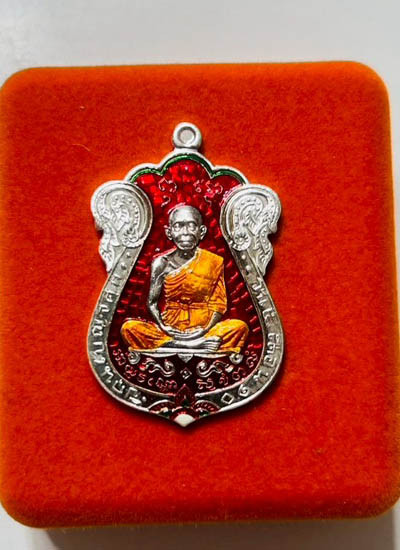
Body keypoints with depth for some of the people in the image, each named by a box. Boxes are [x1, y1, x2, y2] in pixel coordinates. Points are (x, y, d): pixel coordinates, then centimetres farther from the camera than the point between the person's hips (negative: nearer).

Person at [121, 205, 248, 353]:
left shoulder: (214, 262, 0)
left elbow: (218, 304, 0)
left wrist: (206, 329, -16)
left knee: (239, 327, -26)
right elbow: (152, 302, 2)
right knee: (129, 328, -25)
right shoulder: (161, 263, 0)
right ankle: (200, 345, -27)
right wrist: (163, 327, -15)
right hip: (171, 328, 1)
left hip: (202, 328, 0)